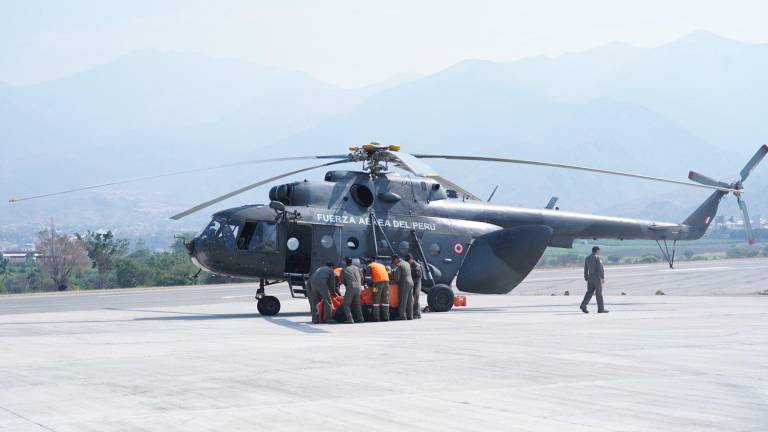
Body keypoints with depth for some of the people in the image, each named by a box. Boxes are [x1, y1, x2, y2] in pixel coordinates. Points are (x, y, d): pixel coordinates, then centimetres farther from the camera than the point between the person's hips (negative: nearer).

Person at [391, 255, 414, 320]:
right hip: (411, 283, 8)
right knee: (410, 301, 9)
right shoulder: (407, 263, 17)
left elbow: (397, 278, -12)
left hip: (404, 284, -8)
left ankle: (402, 316, -6)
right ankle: (410, 316, 11)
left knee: (403, 301, -5)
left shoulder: (398, 266, -9)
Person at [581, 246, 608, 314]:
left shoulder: (587, 258, 11)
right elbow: (600, 268, -17)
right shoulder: (597, 258, -10)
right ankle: (601, 309, 5)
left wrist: (586, 279, 19)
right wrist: (603, 278, -17)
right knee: (599, 293, 0)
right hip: (597, 278, -6)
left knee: (589, 292, 4)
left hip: (590, 278, 6)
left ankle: (583, 305, -12)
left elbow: (585, 270, 14)